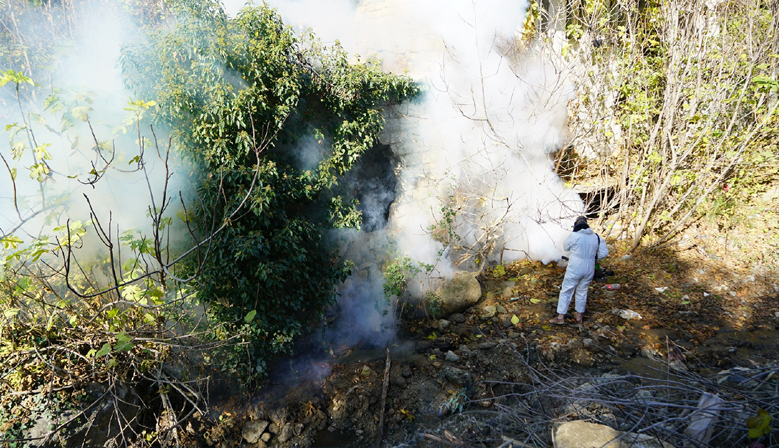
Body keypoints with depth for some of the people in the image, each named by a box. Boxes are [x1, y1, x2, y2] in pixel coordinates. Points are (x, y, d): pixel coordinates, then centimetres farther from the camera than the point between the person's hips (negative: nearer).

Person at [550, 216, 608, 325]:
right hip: (589, 270, 5)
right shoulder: (596, 237, -1)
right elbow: (604, 252, 3)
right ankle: (579, 315, 29)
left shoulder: (573, 236, -14)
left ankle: (560, 317, 7)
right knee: (582, 291, 18)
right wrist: (594, 257, 13)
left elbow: (565, 247, 1)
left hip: (574, 269, -4)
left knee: (566, 291, 5)